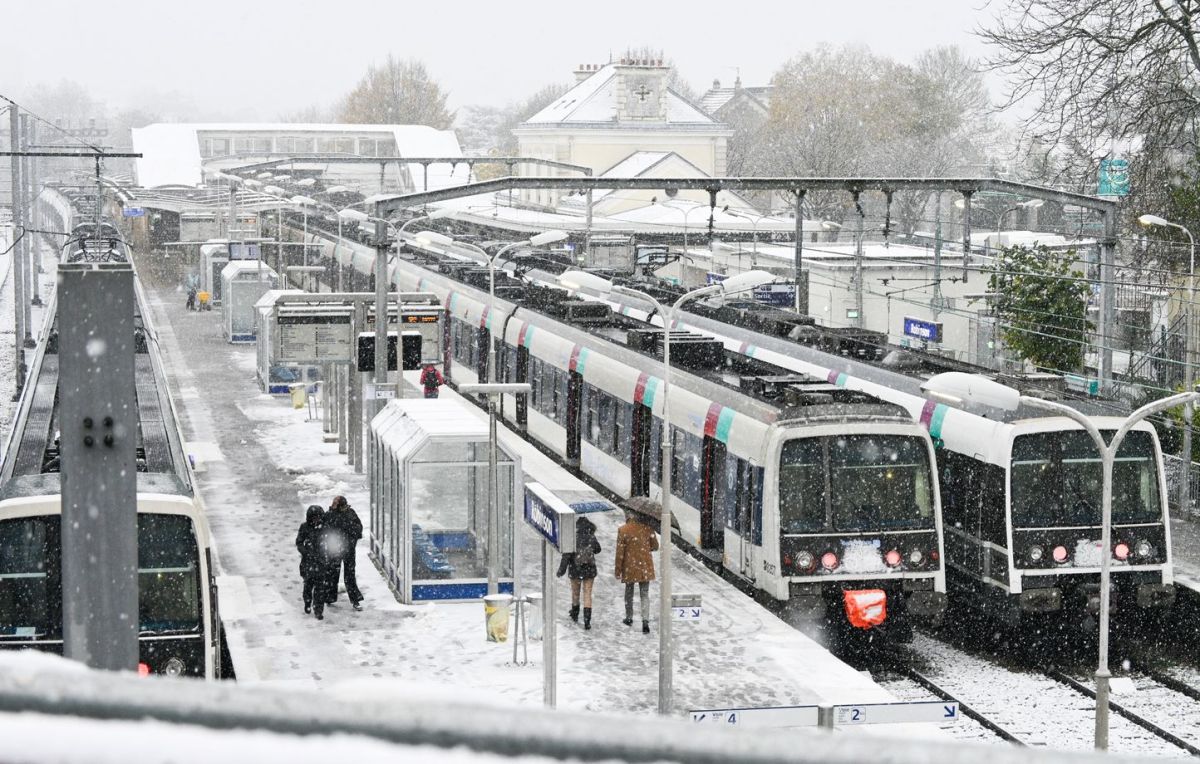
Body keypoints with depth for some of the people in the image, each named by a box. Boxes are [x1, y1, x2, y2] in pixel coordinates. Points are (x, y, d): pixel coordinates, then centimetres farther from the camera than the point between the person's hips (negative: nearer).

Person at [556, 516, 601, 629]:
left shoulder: (572, 538, -15)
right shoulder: (591, 538, -8)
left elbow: (567, 555, -15)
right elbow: (597, 550, 10)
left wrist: (561, 569, -9)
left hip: (575, 570, -1)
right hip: (589, 570, 1)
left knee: (575, 593, 20)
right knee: (587, 594, 5)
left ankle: (575, 615, 40)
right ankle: (587, 621, -4)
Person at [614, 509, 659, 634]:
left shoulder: (622, 530, -11)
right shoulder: (647, 528, -4)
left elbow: (620, 552, -8)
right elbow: (655, 546, 5)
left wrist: (618, 570, -1)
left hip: (629, 567, -1)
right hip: (645, 567, 1)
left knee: (629, 593, 18)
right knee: (644, 595, 5)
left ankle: (629, 618, 31)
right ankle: (645, 621, -9)